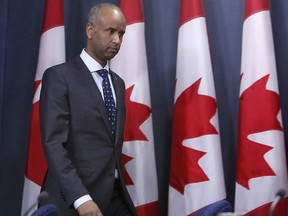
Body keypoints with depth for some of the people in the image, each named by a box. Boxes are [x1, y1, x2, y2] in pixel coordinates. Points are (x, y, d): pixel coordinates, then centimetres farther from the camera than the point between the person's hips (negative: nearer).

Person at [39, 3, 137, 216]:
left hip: (115, 195, 6)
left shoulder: (118, 83, 15)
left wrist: (119, 188, 14)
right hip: (73, 198, -6)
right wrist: (80, 198, -24)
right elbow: (53, 143, -16)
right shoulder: (59, 76, -7)